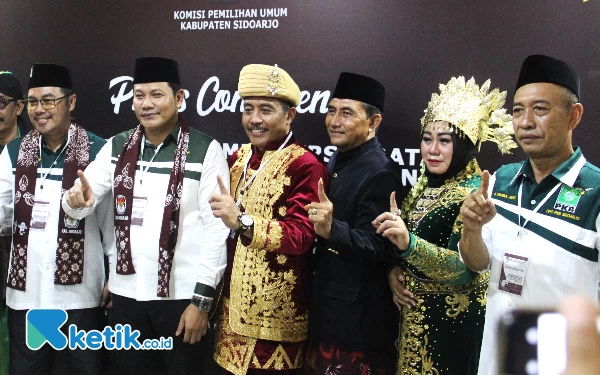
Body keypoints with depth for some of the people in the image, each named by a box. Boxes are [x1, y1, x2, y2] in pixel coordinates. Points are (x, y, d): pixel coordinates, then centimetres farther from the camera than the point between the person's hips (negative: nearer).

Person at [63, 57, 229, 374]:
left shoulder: (205, 150, -7)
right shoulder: (117, 147, 5)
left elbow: (216, 227, -9)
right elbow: (79, 203, 0)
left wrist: (202, 298, -11)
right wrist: (77, 199, -24)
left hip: (181, 295, -4)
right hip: (126, 292, 4)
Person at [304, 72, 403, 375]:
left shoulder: (381, 173, -19)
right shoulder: (337, 161, 8)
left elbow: (376, 248, -25)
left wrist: (332, 229, -39)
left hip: (358, 319, -8)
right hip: (325, 308, 9)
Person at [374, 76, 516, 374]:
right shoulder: (423, 186, 6)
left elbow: (464, 268, -27)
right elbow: (400, 249, 15)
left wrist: (409, 243, -40)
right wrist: (393, 271, -5)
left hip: (453, 322, -7)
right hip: (411, 314, 7)